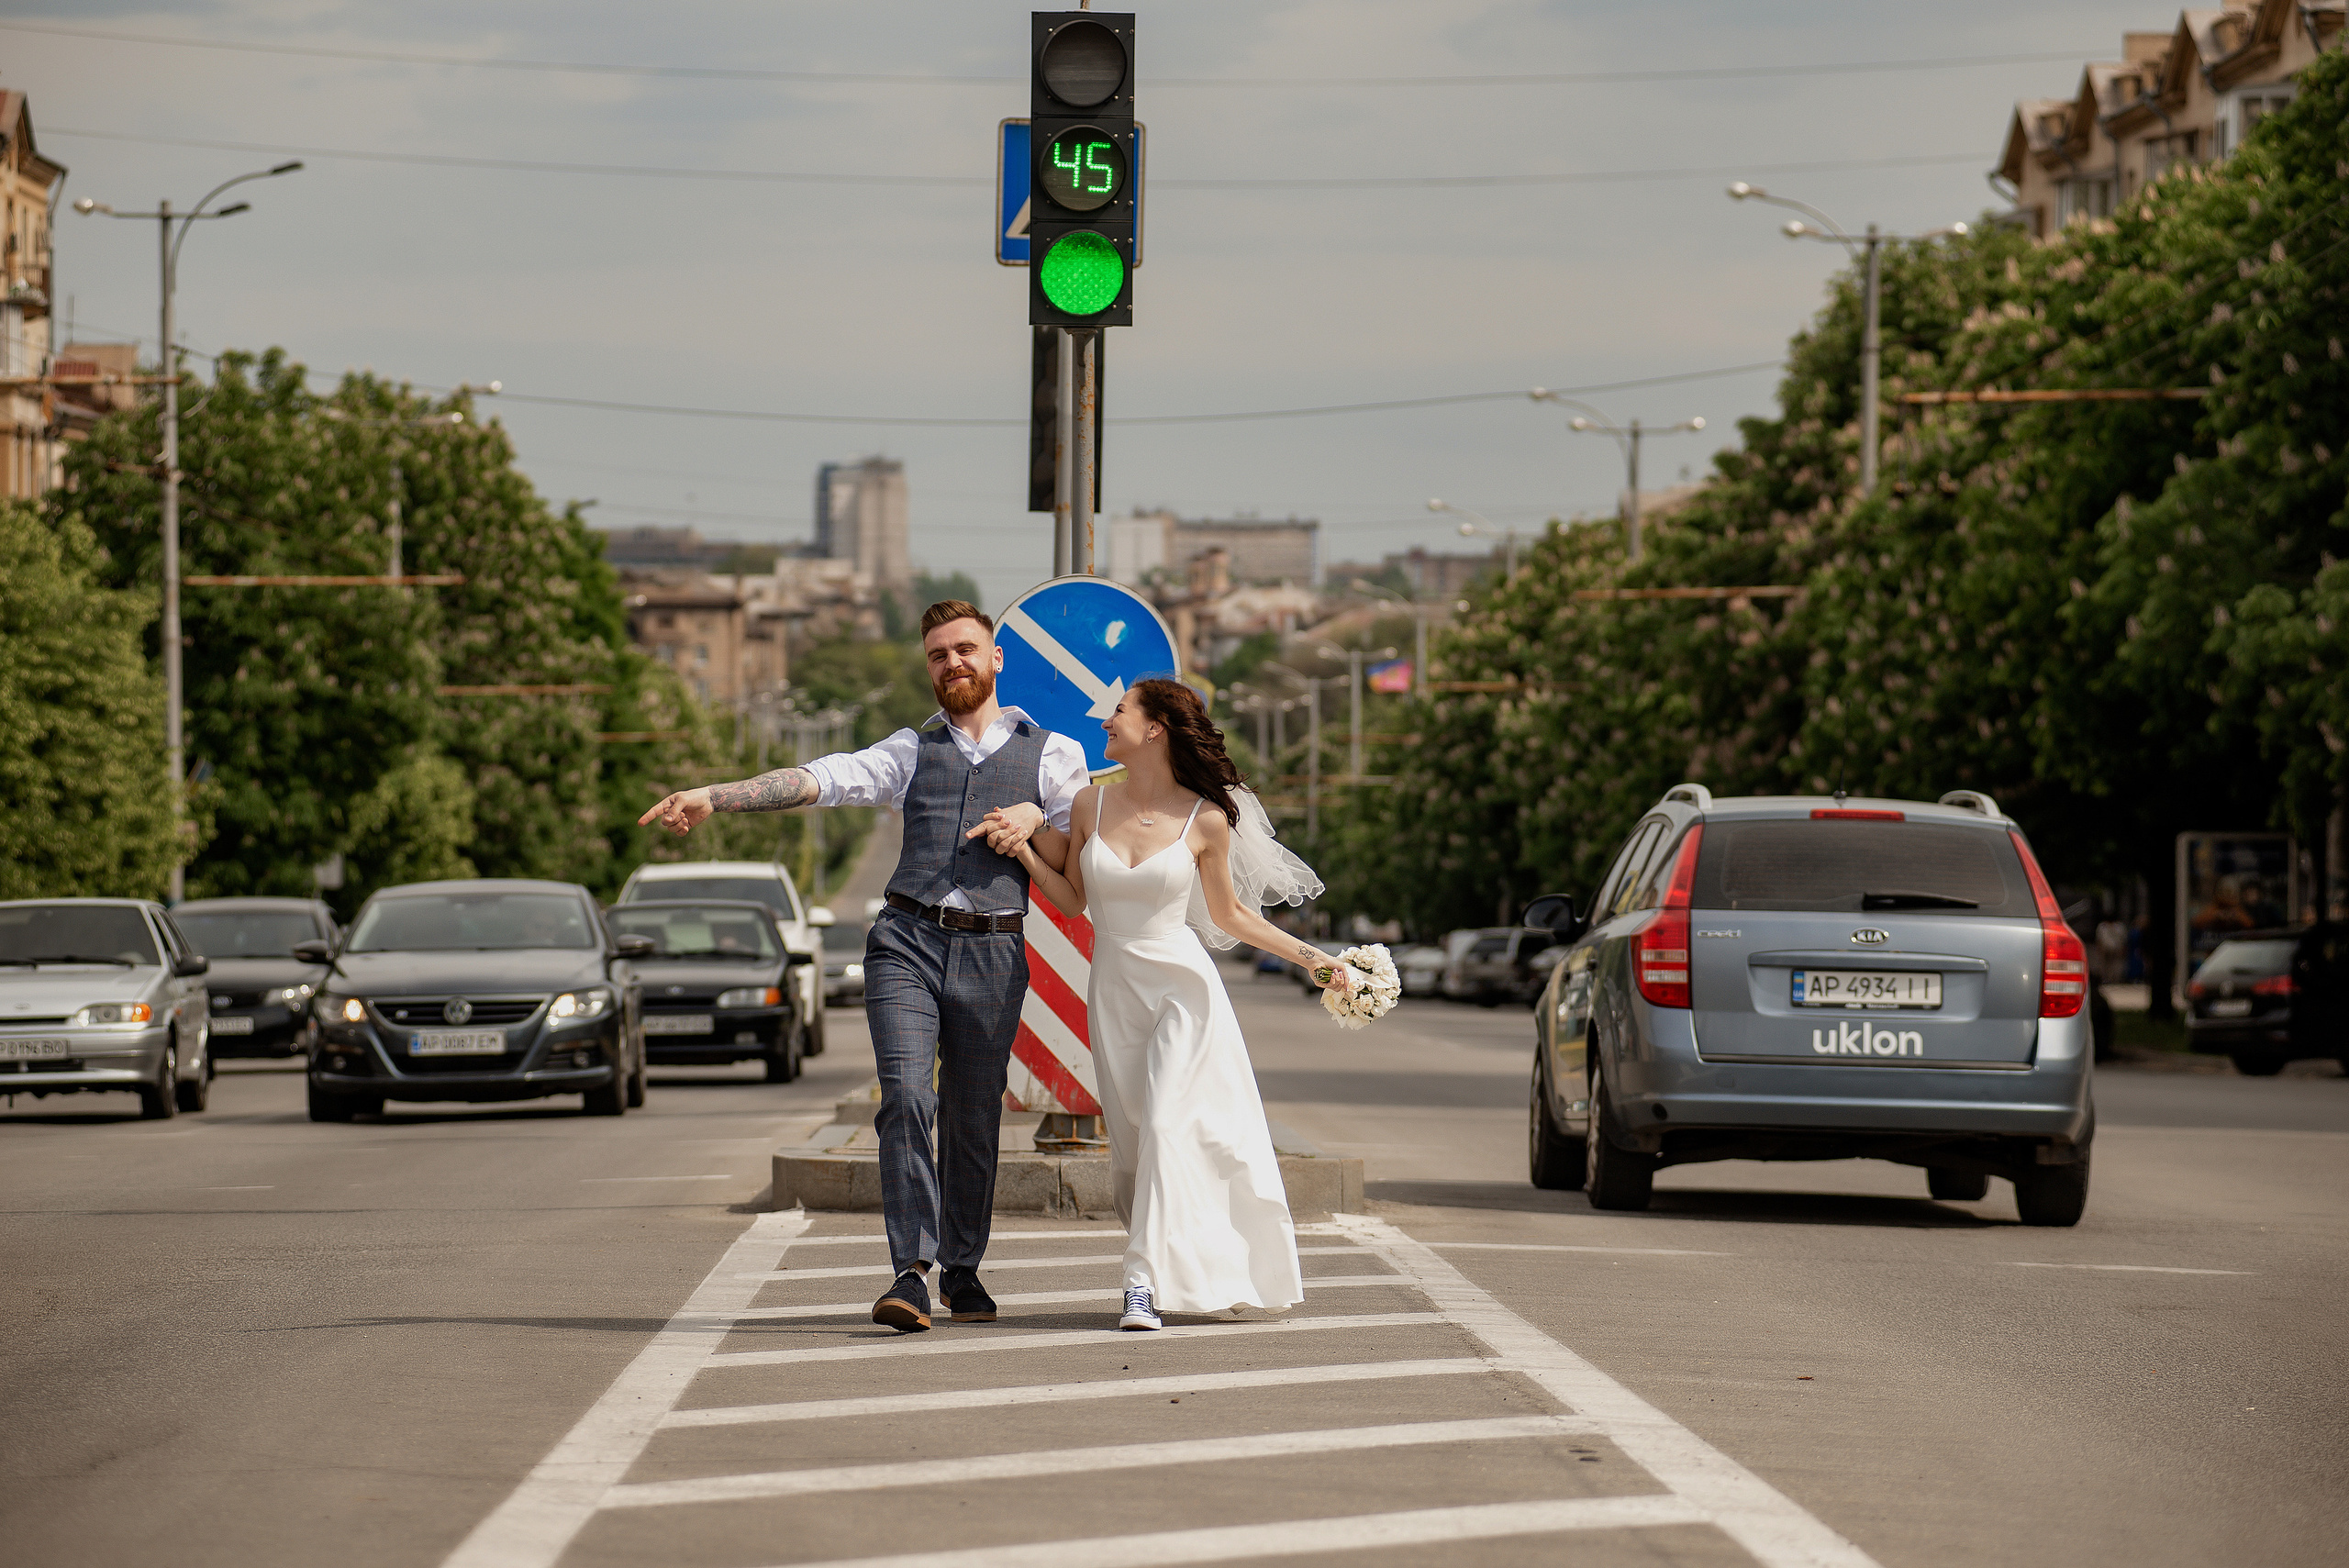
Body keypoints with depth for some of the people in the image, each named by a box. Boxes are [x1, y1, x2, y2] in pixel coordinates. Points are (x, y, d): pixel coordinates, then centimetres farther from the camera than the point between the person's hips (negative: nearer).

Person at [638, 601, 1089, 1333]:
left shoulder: (1052, 754, 13)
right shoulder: (913, 750, 16)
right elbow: (820, 779, 4)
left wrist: (1035, 818, -8)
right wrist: (713, 796, -9)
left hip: (992, 954, 0)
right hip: (907, 942, 0)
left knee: (974, 1121, 4)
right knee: (907, 1100, -16)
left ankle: (963, 1272, 20)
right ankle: (912, 1273, -22)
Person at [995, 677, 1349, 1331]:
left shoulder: (1206, 821, -6)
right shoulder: (1092, 804, 1)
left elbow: (1229, 915, 6)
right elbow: (1074, 900, 10)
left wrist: (1310, 955, 3)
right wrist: (1026, 854, -4)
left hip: (1182, 987, -4)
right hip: (1115, 990, 4)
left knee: (1167, 1123, -18)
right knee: (1133, 1146, 4)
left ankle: (1146, 1280, -20)